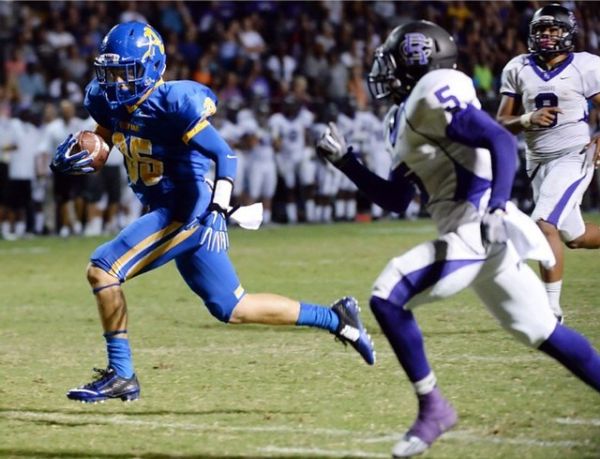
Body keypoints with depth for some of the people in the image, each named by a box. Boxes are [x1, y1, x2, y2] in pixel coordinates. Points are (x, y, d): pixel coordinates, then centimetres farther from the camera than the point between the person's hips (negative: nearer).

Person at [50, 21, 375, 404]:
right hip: (169, 212, 9)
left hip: (188, 213, -9)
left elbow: (225, 156, -21)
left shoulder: (172, 103, -20)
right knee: (232, 309, 14)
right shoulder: (108, 102, 3)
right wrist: (73, 158, 0)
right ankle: (335, 319, 25)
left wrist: (218, 210, -31)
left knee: (103, 269, -16)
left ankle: (121, 376, -8)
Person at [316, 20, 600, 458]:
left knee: (389, 299, -12)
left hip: (480, 231, -10)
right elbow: (396, 200, 27)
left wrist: (496, 206, -31)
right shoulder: (408, 114, 21)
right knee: (542, 331, 13)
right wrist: (344, 159, 23)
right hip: (478, 236, 10)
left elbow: (502, 141, -20)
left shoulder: (434, 96, -9)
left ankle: (433, 408, -6)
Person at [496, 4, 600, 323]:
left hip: (573, 157, -5)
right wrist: (529, 120, -15)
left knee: (545, 224, -20)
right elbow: (502, 124, 5)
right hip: (538, 162, 5)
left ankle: (551, 309, -14)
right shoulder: (518, 70, 5)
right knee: (574, 237, 12)